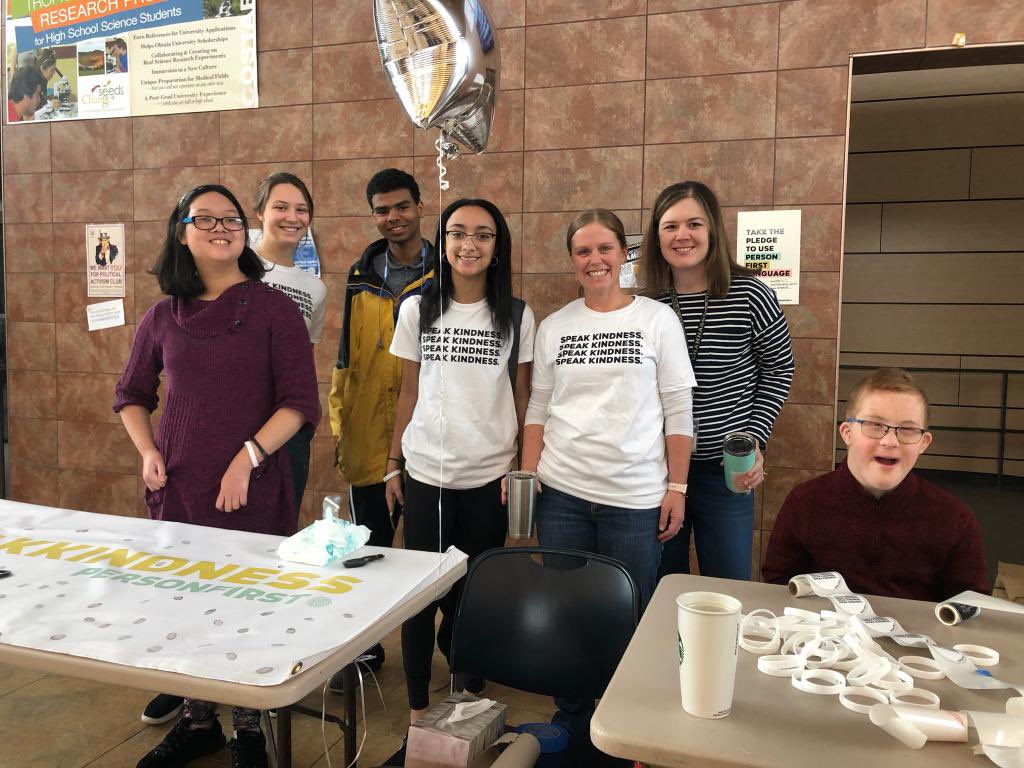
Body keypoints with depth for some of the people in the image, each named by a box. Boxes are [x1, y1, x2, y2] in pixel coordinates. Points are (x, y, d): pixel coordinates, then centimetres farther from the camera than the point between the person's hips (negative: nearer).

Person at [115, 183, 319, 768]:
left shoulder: (274, 309, -4)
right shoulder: (164, 316, 7)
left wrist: (248, 458, -18)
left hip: (253, 490, -4)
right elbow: (132, 395, 20)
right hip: (178, 487, 4)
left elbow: (300, 401, -8)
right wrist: (148, 452, 4)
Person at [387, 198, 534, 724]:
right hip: (425, 473, 1)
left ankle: (472, 688, 31)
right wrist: (393, 464, 6)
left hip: (489, 475, 0)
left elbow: (522, 398, 4)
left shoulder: (517, 316, 1)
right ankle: (418, 706, 20)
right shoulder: (417, 310, 4)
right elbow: (409, 392, 7)